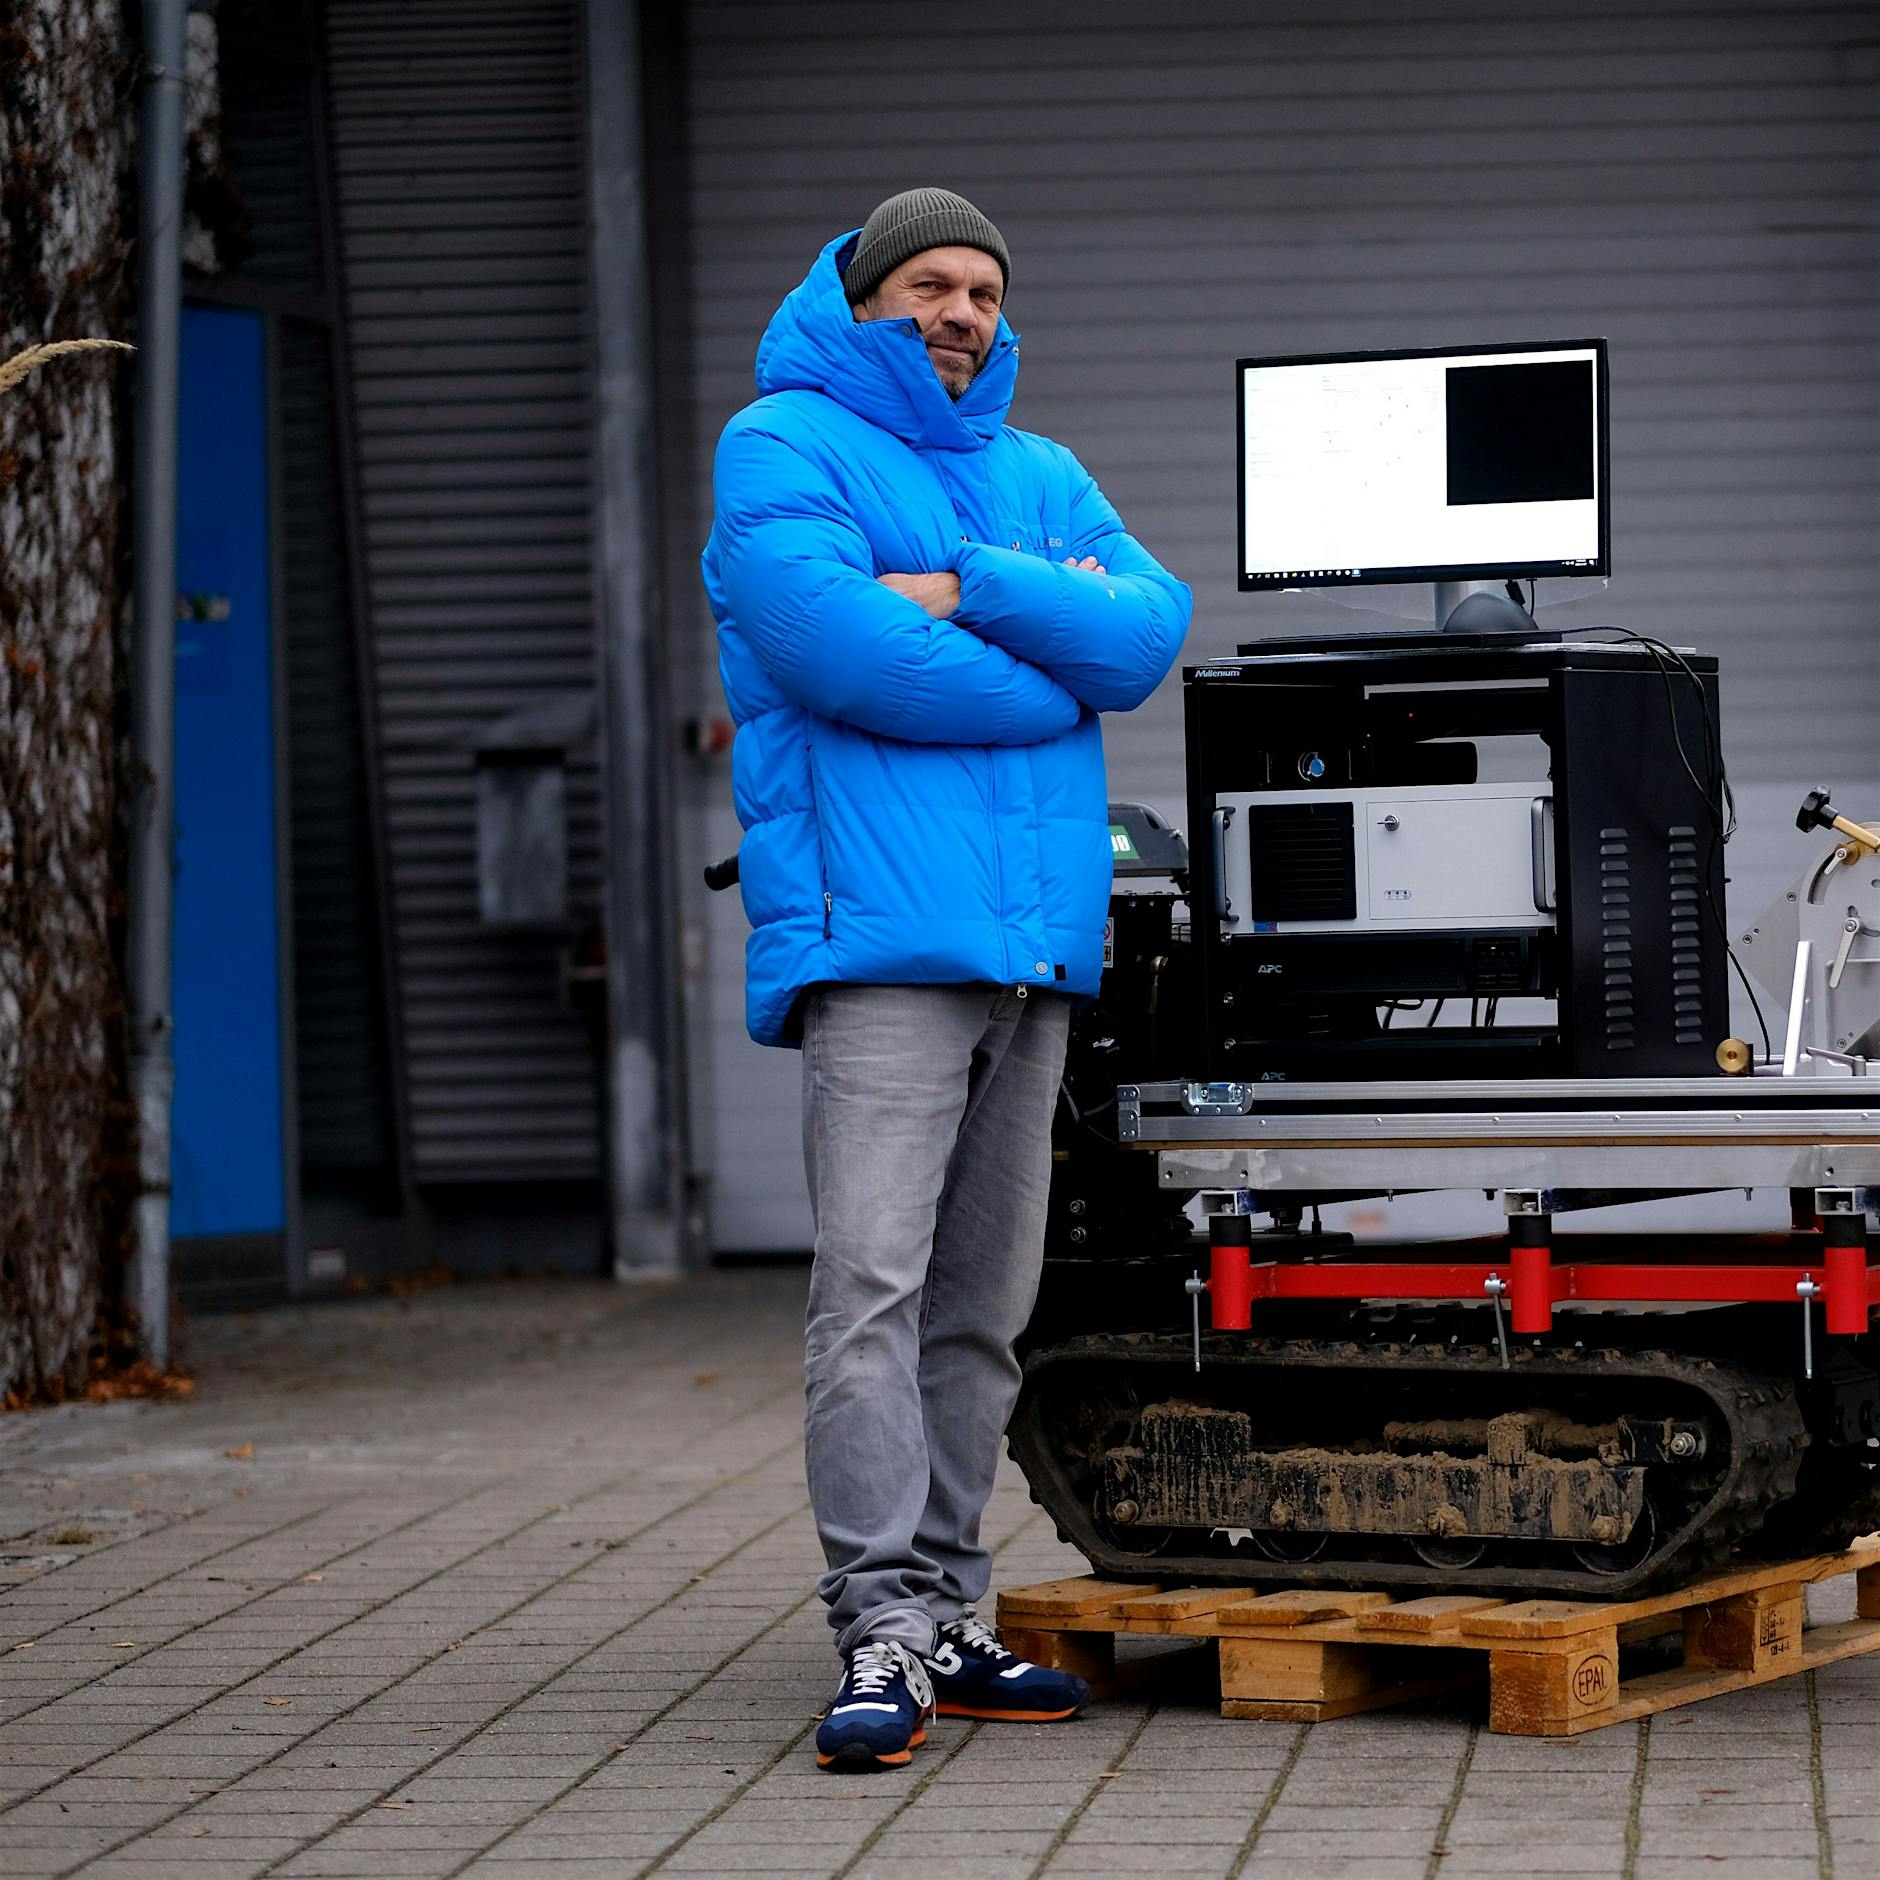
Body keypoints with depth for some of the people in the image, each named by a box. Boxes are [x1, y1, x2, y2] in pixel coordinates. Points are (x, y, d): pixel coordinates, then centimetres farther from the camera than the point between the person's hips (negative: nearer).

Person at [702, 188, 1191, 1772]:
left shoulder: (1044, 482, 22)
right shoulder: (783, 449, 3)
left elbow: (1152, 629, 4)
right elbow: (841, 648, -14)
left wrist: (966, 593, -10)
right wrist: (1052, 669, -2)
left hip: (1036, 936, 7)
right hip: (882, 933, -7)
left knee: (983, 1304, 8)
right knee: (873, 1286, -14)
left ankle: (944, 1616, 14)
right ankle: (883, 1635, -15)